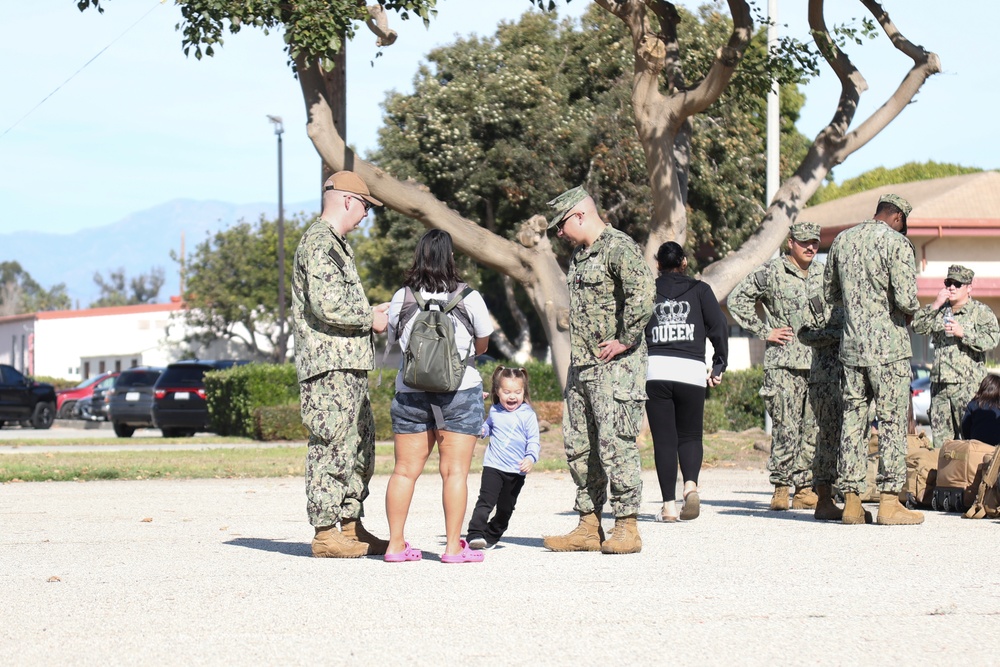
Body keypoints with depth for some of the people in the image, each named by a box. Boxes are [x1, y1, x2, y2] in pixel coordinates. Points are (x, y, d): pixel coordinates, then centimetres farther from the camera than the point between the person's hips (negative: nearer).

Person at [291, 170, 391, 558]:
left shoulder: (334, 243, 21)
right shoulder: (319, 242, -12)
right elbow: (326, 305, -22)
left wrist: (370, 313, 12)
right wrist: (370, 319, -9)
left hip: (349, 365, 11)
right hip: (328, 365, -11)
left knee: (360, 444, 13)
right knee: (331, 446, -8)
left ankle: (350, 526, 19)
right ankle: (326, 532, -6)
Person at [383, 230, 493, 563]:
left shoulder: (401, 298, 1)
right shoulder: (468, 297, -4)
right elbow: (483, 344, 9)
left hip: (410, 394, 2)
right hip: (460, 392, -2)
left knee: (405, 470, 7)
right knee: (455, 470, -1)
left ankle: (396, 544, 7)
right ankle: (453, 546, -3)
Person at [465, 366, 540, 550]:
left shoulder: (528, 415, -4)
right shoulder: (495, 412, 7)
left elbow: (534, 441, -4)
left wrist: (530, 458, -20)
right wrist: (480, 430, 5)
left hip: (516, 471, 0)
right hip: (493, 466, 0)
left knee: (505, 508, 10)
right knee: (485, 501, -16)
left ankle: (492, 536, 27)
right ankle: (475, 534, -22)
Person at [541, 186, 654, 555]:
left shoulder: (619, 248, -12)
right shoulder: (579, 255, 18)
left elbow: (642, 292, -27)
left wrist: (625, 341, -22)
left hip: (614, 365, -10)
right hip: (581, 365, 10)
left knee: (616, 443, -9)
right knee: (579, 445, 10)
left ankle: (627, 528, -4)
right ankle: (589, 527, 15)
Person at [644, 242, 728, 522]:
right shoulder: (700, 290, 10)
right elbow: (719, 326, 2)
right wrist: (719, 365, 9)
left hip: (655, 370, 0)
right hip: (692, 372, 0)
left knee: (664, 440, 4)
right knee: (690, 436, 12)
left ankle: (669, 505, -2)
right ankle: (691, 484, -16)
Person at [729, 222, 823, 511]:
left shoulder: (822, 274, 16)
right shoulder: (771, 272, -1)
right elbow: (738, 299, 0)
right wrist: (764, 331, -3)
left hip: (818, 362, 5)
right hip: (784, 361, -5)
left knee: (813, 427, 3)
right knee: (787, 427, -10)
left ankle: (804, 489, 8)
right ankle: (780, 486, -2)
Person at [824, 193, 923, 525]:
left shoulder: (842, 240, 9)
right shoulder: (896, 243, -10)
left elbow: (830, 292, 19)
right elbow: (906, 299, -17)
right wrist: (911, 309, 4)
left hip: (851, 345, 6)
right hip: (888, 346, -5)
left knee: (853, 420, 8)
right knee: (892, 422, -1)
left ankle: (851, 501, 8)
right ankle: (889, 502, -3)